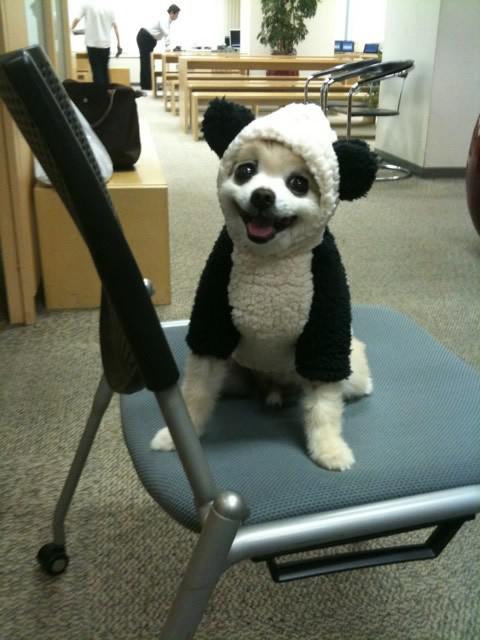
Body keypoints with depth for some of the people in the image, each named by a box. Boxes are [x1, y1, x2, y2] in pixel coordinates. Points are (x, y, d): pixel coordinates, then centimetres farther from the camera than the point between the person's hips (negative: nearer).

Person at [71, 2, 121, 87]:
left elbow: (77, 19, -7)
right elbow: (115, 25, 6)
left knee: (97, 71, -1)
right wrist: (118, 44, 10)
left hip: (93, 43, -3)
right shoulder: (109, 7, 7)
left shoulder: (86, 5, -3)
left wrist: (71, 29, 12)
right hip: (106, 43, 4)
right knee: (104, 70, 14)